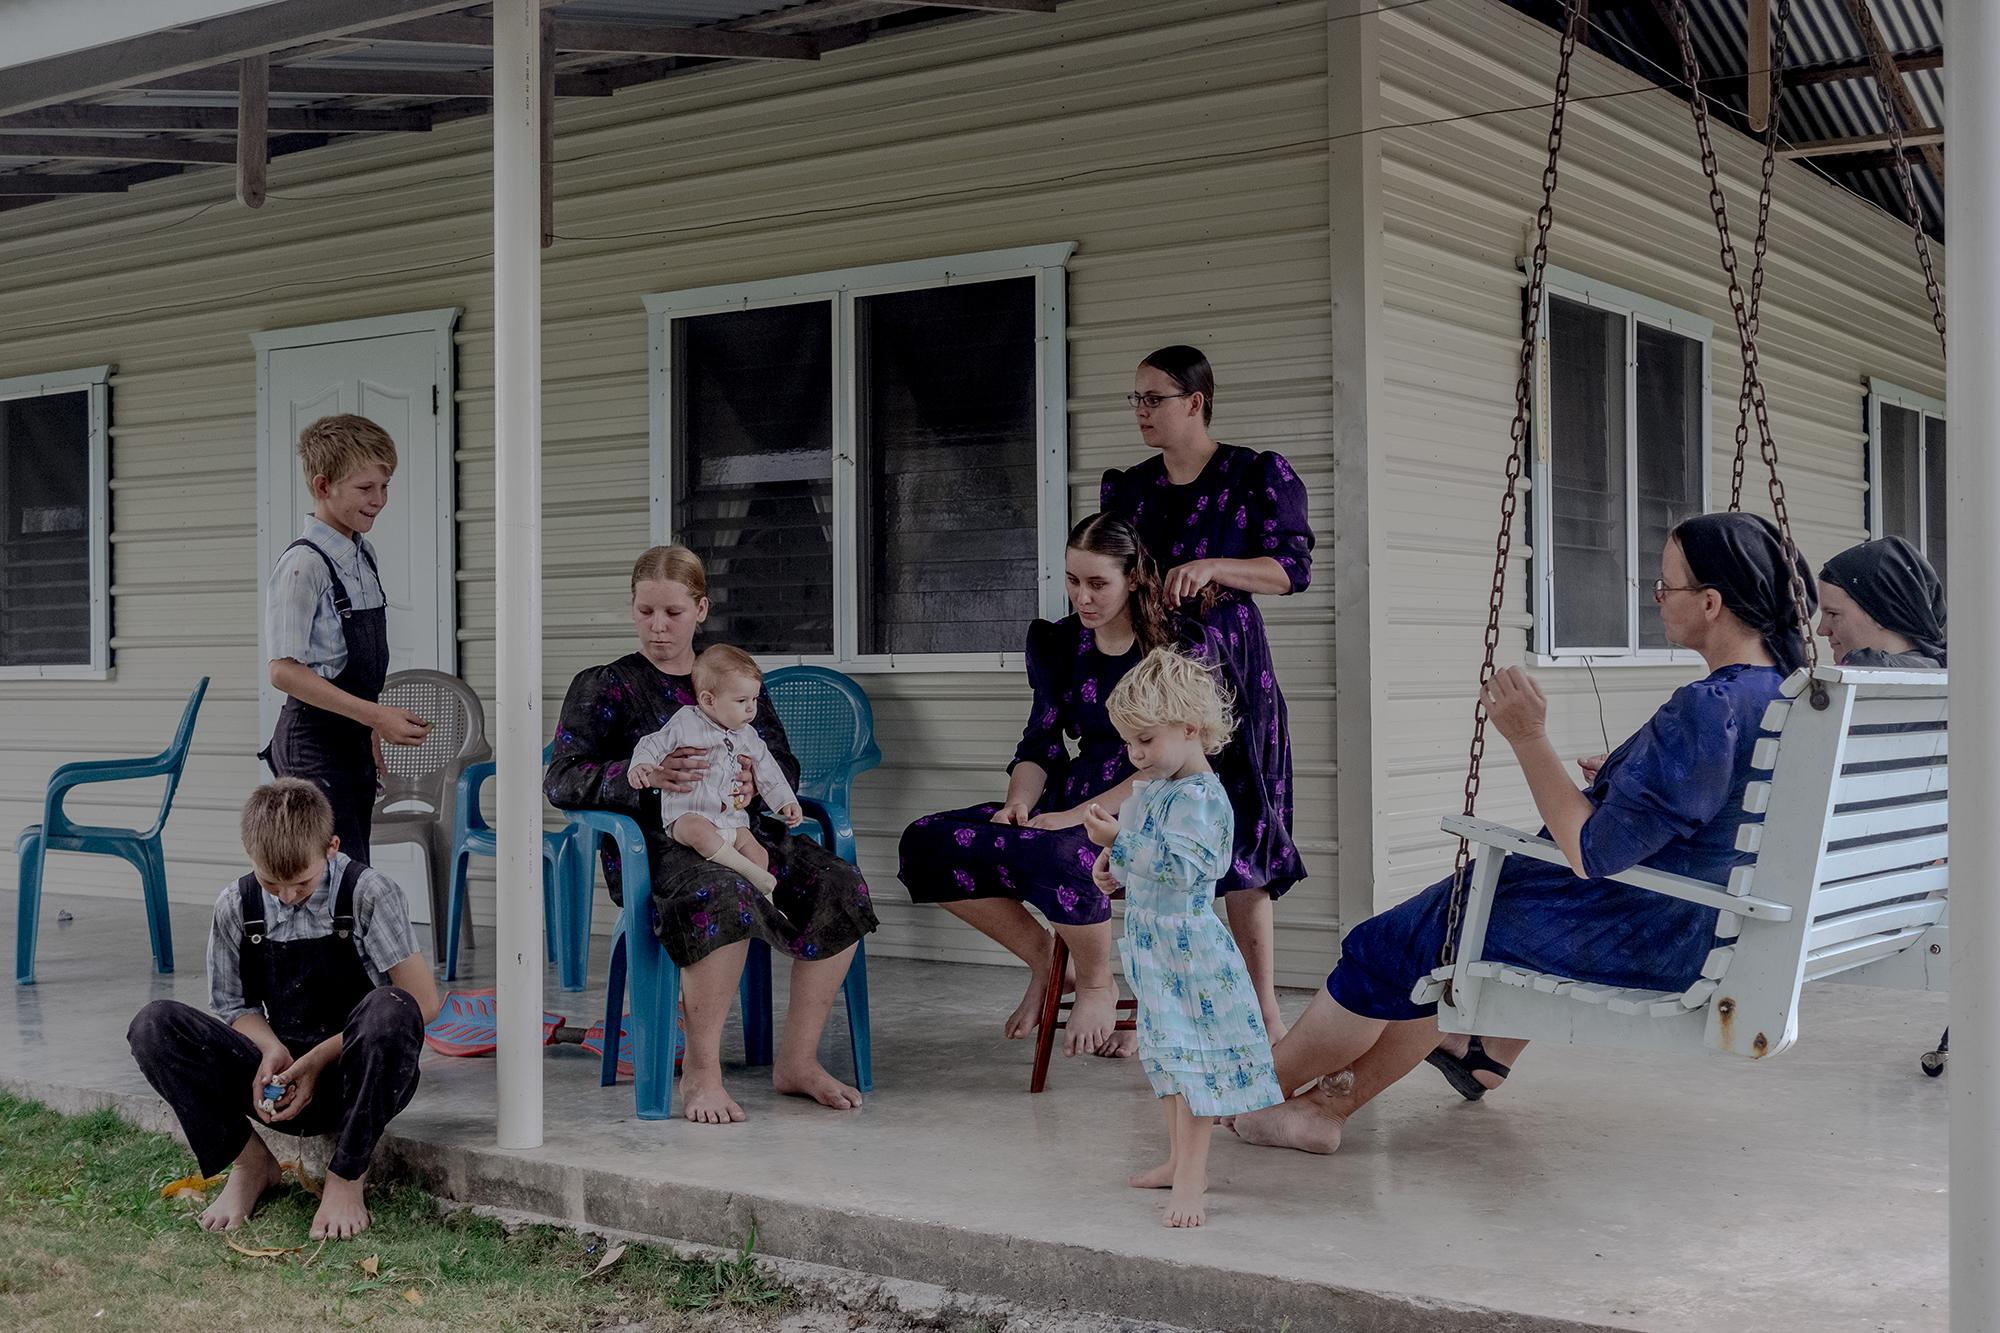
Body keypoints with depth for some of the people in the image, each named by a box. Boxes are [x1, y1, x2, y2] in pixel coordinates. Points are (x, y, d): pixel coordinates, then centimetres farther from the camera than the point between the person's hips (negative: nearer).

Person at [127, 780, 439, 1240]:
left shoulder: (369, 894, -11)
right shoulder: (236, 907, 1)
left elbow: (422, 1003, -14)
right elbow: (235, 1006, 11)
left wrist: (319, 1058, -17)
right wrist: (271, 1049, -13)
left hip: (357, 1077, -3)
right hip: (283, 1078, 3)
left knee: (389, 1010, -38)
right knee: (153, 1025, -16)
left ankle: (346, 1177, -19)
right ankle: (249, 1162, -4)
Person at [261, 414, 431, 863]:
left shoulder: (363, 555, 11)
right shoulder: (304, 565, -15)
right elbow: (285, 671, -20)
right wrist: (376, 716, -23)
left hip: (354, 738, 9)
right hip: (314, 740, -9)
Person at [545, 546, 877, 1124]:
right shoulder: (605, 686, 8)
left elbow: (785, 764, 18)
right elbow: (561, 780, -2)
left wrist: (757, 780, -8)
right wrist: (648, 777, -19)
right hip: (654, 843, -5)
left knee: (840, 885, -21)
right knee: (720, 893, -39)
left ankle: (797, 1060, -11)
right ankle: (700, 1073, -26)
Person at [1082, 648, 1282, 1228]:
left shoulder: (1200, 797, -19)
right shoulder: (1151, 788, 11)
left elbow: (1178, 866, -31)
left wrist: (1118, 840, -33)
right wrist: (1114, 864, 8)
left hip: (1188, 945, -11)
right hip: (1154, 945, 11)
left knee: (1194, 1055, -7)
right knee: (1168, 1051, 19)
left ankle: (1190, 1180, -4)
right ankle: (1180, 1160, 32)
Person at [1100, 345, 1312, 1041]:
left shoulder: (1257, 475, 1)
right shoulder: (1127, 488, 14)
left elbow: (1293, 568, -6)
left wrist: (1212, 568, -20)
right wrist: (1161, 592, -2)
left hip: (1226, 670, -4)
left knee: (1237, 836, -5)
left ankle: (1263, 1008, 3)